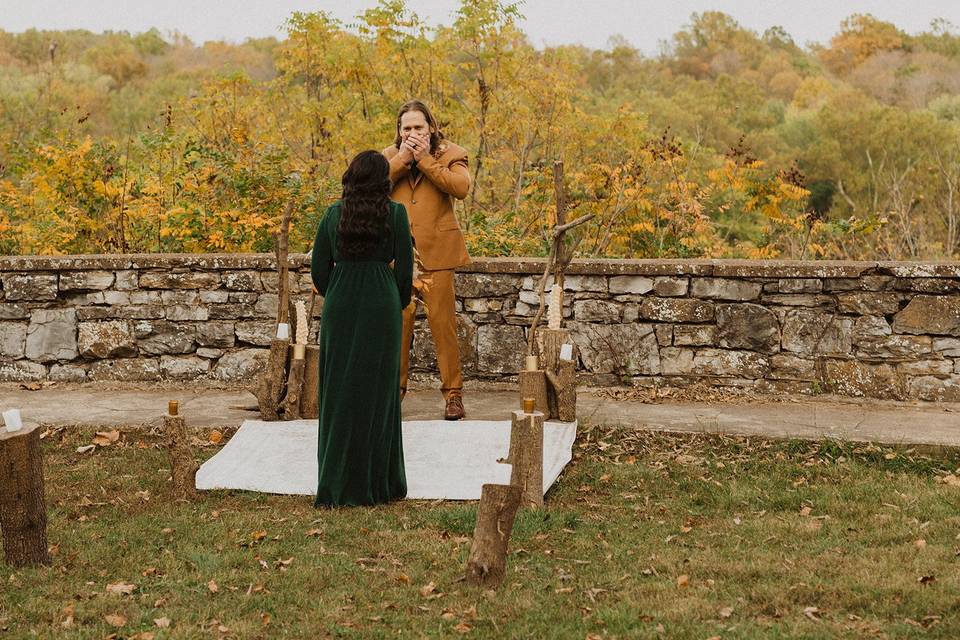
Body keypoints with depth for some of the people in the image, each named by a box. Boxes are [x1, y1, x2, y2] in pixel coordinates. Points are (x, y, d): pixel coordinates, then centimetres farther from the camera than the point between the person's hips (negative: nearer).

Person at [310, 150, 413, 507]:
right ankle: (379, 482, 11)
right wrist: (399, 305, 12)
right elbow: (404, 267, -4)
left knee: (339, 393, 8)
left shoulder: (333, 214, 3)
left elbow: (318, 269, 4)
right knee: (377, 393, 6)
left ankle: (336, 484, 9)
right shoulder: (395, 213, -4)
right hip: (381, 308, -2)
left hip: (339, 308, 2)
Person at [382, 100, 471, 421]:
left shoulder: (449, 154, 5)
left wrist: (425, 160, -12)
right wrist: (403, 159, -10)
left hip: (435, 252, -2)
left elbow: (461, 187, -14)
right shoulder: (390, 155, 14)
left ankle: (453, 392, 6)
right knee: (397, 323, 5)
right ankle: (395, 387, 18)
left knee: (443, 323, -2)